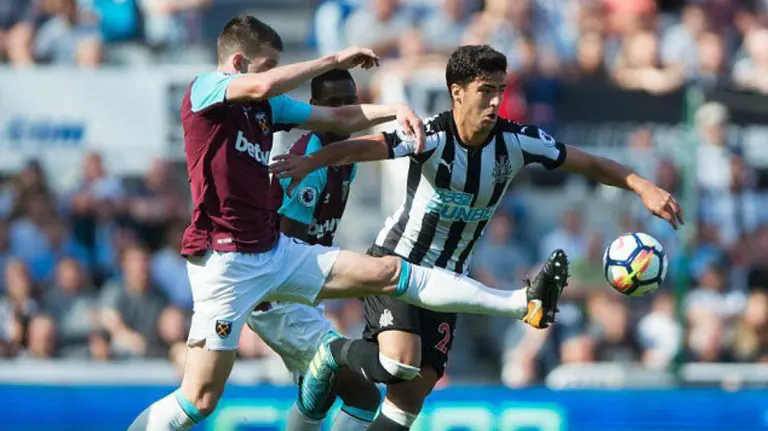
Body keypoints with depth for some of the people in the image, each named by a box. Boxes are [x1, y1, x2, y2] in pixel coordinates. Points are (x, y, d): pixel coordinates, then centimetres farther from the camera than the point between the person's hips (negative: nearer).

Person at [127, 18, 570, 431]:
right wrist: (336, 60, -17)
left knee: (390, 272, 4)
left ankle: (518, 303, 6)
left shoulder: (266, 107, 14)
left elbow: (340, 119, 18)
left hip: (276, 251, 7)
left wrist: (396, 109, 0)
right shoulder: (204, 89, -8)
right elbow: (264, 86, -27)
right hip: (225, 261, -7)